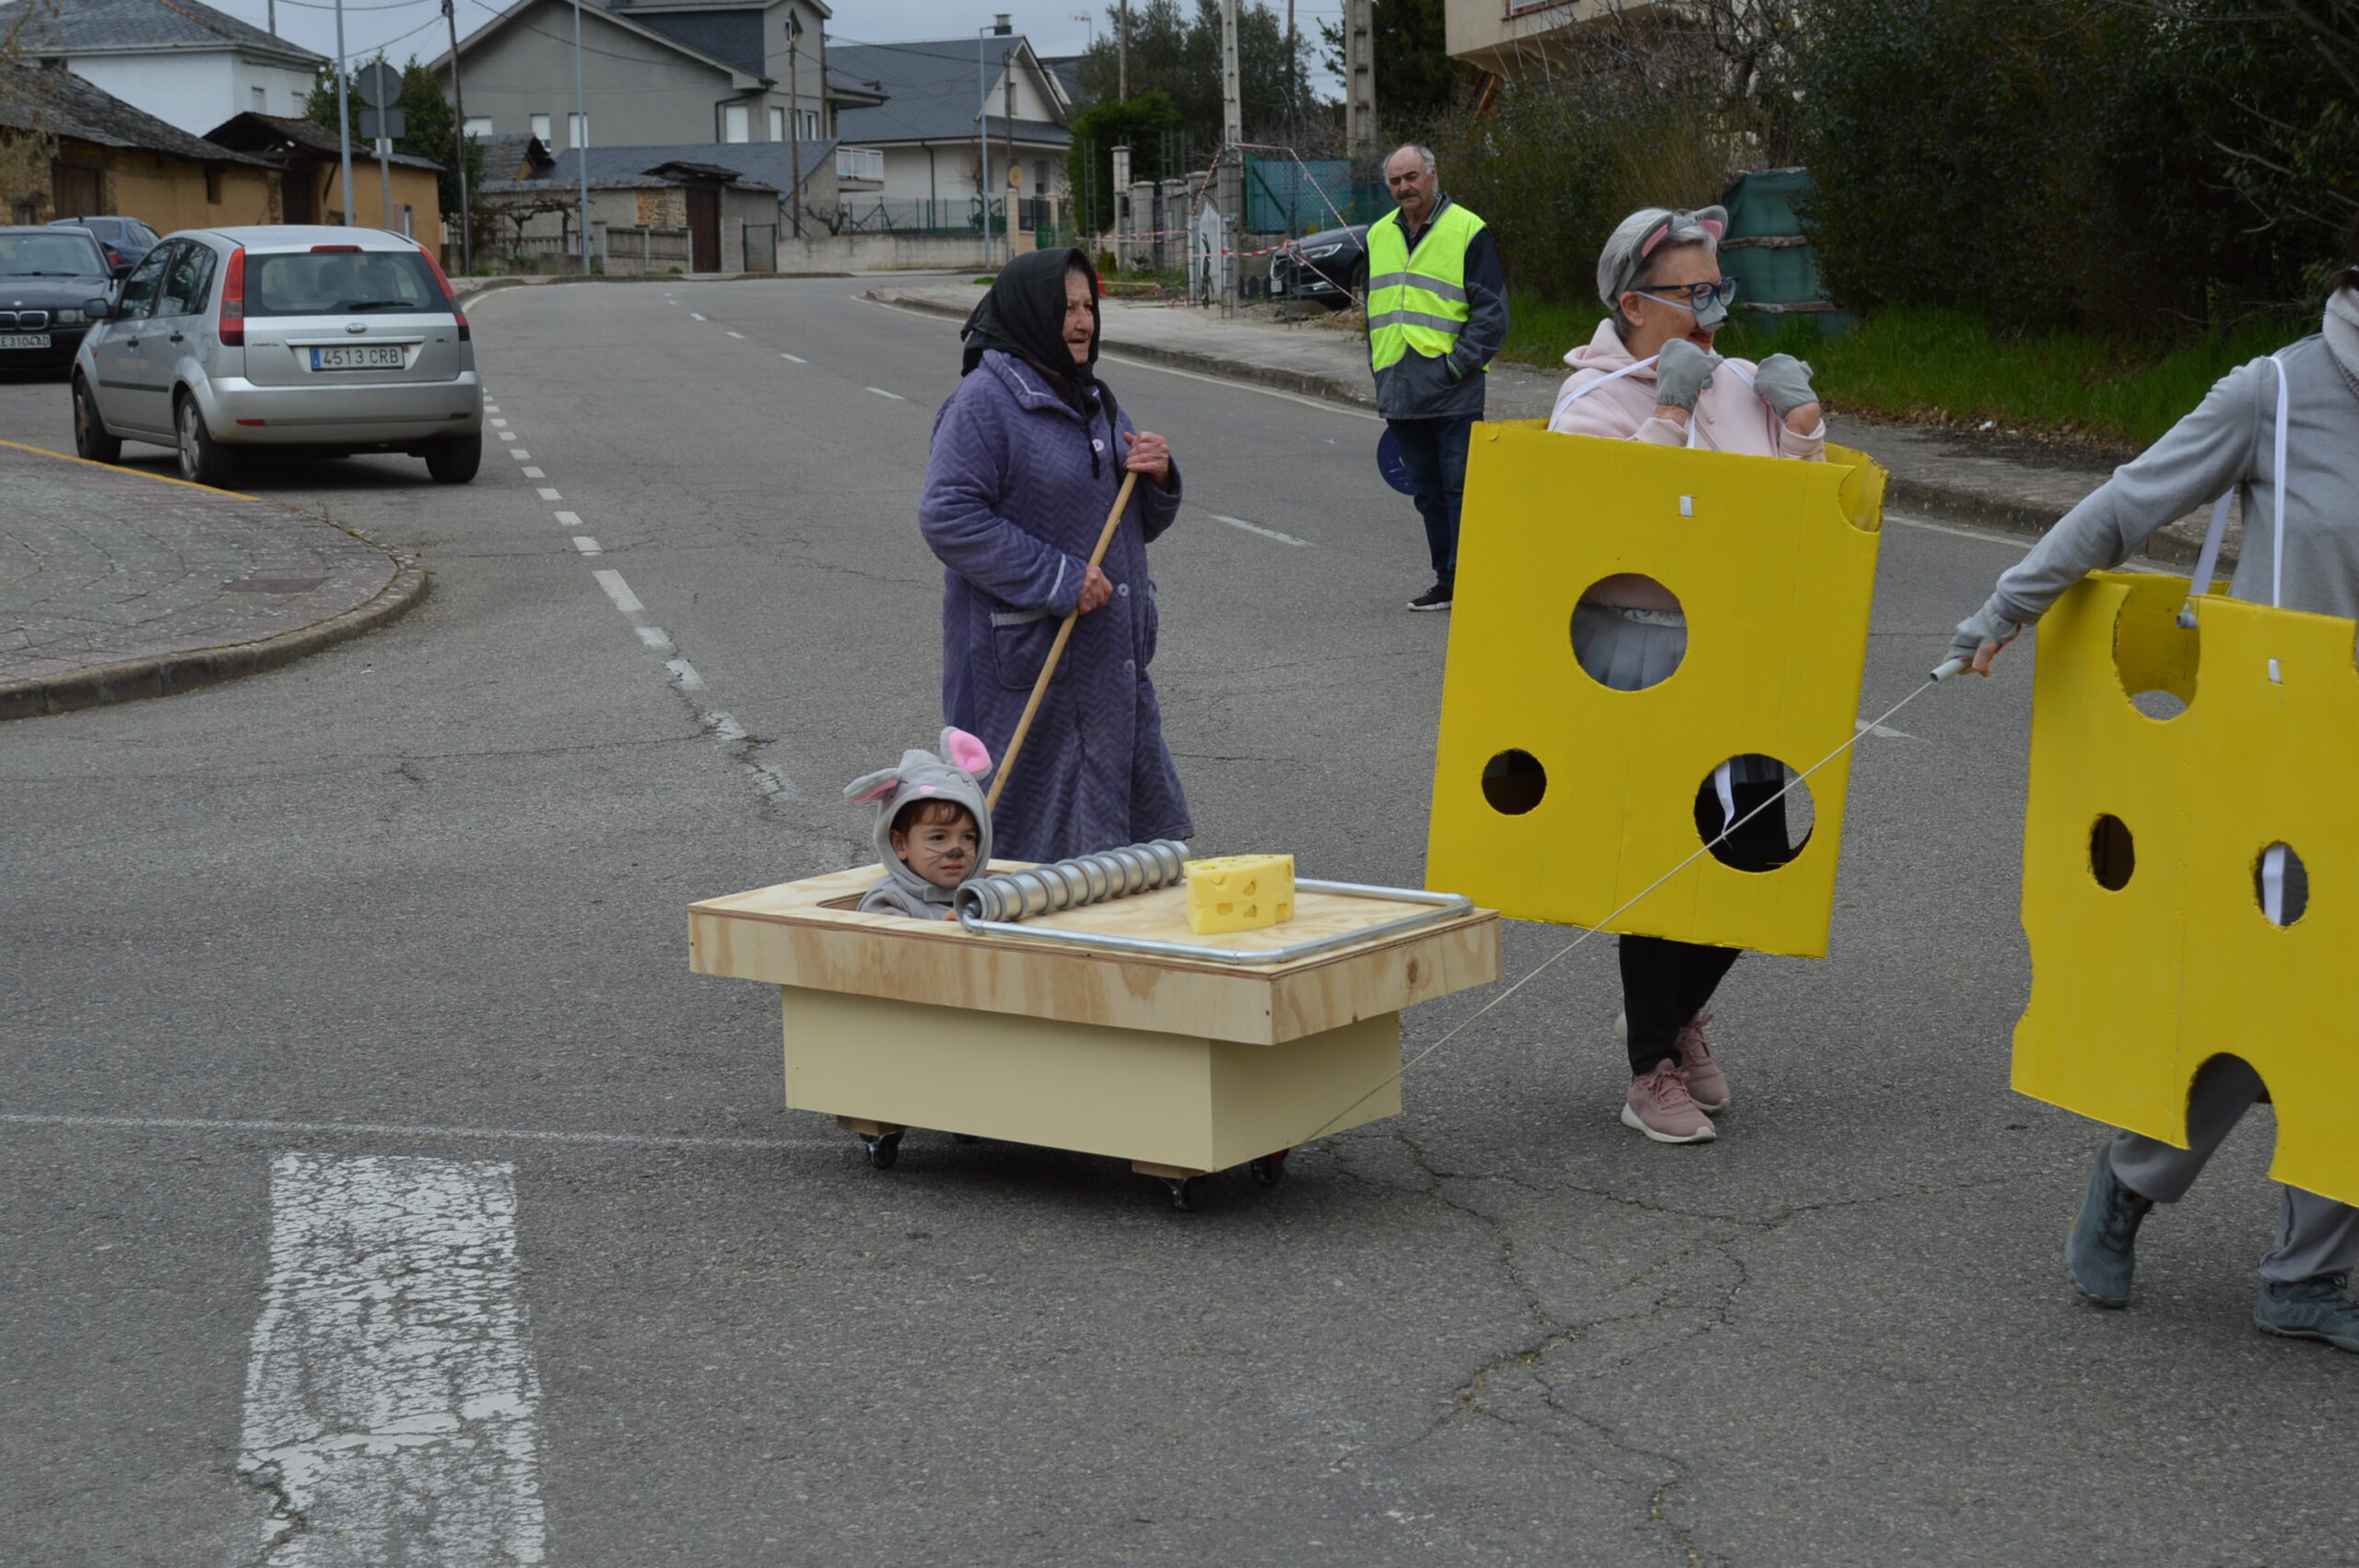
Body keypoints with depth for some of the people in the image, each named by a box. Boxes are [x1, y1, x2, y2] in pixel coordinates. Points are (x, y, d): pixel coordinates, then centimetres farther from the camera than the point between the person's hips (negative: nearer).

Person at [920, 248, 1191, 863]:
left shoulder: (1093, 398, 17)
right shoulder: (984, 400, -10)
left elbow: (1143, 524, 22)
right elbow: (947, 517, -20)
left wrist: (1159, 476, -2)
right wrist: (1058, 579, -20)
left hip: (1111, 659, 8)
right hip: (1024, 659, -8)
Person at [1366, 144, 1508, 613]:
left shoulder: (1467, 231, -4)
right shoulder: (1379, 236, 15)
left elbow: (1491, 311, -6)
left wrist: (1458, 365, -12)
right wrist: (1380, 373, 14)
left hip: (1452, 392, -6)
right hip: (1400, 393, 6)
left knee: (1460, 489, -6)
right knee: (1427, 493, 12)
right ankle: (1447, 581, 19)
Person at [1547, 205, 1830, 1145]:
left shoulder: (1742, 386, 10)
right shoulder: (1592, 403, -6)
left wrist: (1803, 422, 0)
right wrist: (1669, 413, -21)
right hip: (1639, 656, -6)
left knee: (1756, 851, 7)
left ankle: (1673, 1014, 33)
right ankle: (1652, 1073, 12)